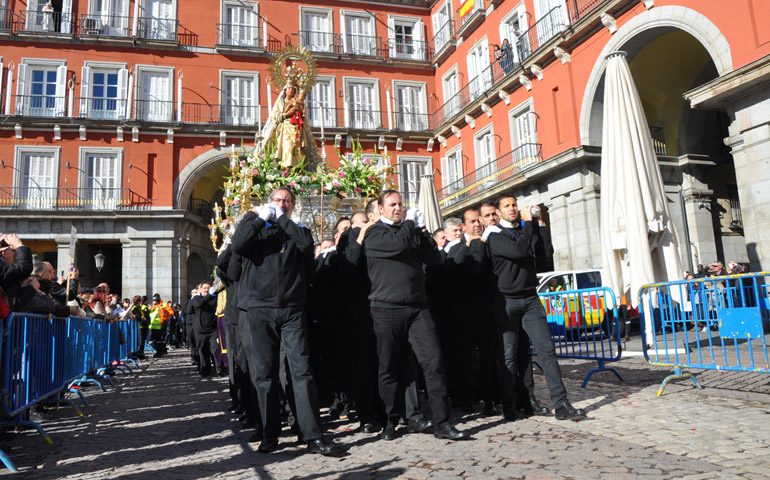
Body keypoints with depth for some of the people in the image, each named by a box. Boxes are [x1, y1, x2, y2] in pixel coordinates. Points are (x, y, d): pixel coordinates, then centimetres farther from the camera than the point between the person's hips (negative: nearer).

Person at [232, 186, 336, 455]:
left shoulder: (298, 230, 15)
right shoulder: (254, 223, 14)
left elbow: (307, 244, -9)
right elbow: (238, 246, -6)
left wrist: (282, 219, 0)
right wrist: (262, 218, -3)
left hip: (292, 309, 0)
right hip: (260, 308, 1)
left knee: (302, 369, -5)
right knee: (264, 373, 5)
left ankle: (312, 435, -2)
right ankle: (270, 435, 16)